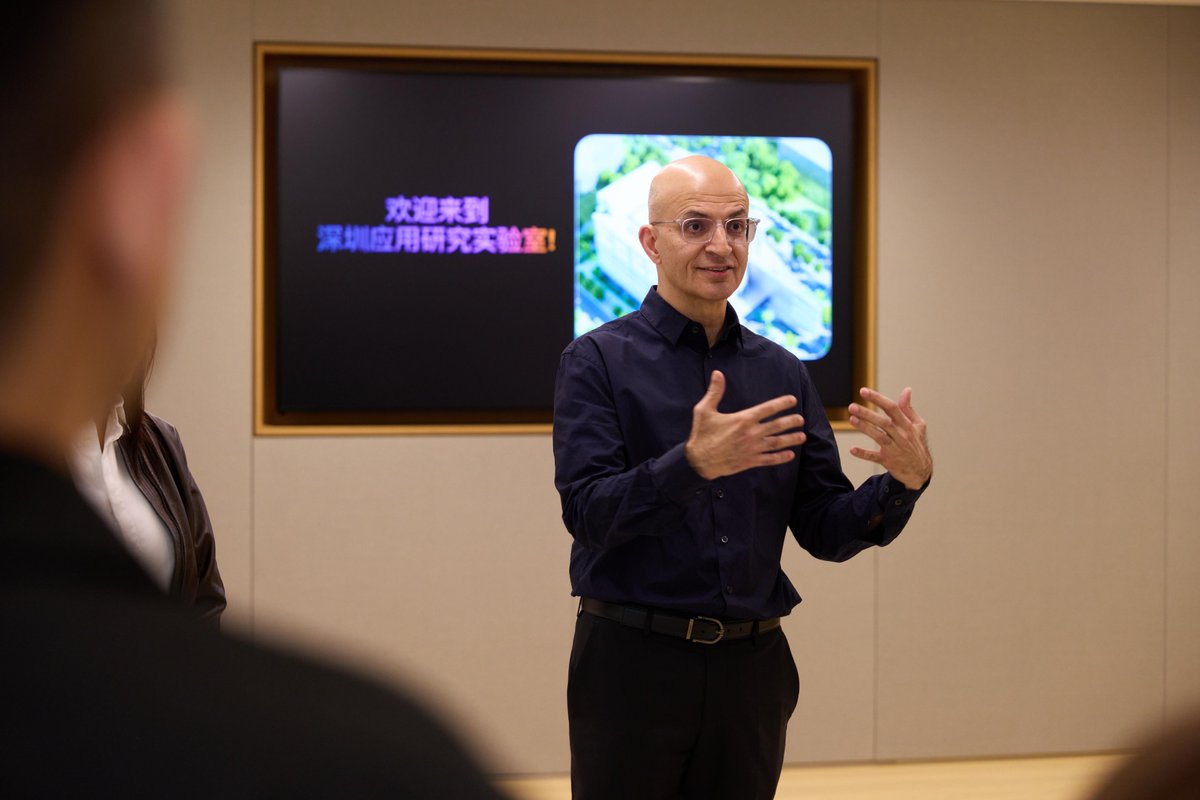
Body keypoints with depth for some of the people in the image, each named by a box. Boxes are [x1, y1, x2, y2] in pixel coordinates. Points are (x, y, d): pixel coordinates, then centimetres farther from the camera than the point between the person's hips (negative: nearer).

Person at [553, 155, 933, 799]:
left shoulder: (781, 373, 9)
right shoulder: (598, 360, -3)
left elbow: (825, 531, 7)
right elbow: (588, 512, -15)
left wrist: (903, 481, -12)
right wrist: (694, 463, -30)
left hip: (751, 670, 4)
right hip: (634, 664, -4)